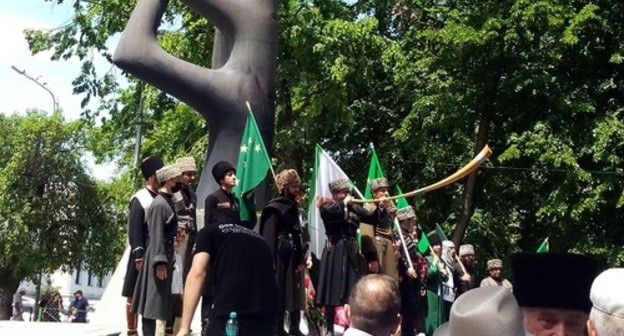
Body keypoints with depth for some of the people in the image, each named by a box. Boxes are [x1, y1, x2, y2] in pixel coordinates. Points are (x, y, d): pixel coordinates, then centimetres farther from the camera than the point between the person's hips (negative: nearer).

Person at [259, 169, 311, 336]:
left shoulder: (296, 208, 14)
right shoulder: (275, 208, -10)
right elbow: (269, 237, -15)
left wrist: (305, 256, 12)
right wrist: (271, 261, -19)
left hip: (296, 258, 8)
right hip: (282, 258, -8)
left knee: (296, 293, 12)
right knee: (280, 293, -1)